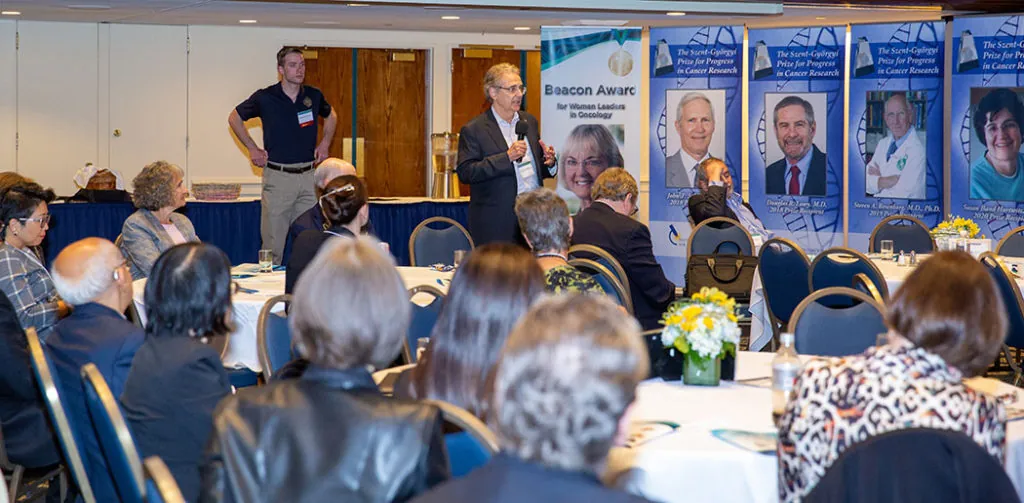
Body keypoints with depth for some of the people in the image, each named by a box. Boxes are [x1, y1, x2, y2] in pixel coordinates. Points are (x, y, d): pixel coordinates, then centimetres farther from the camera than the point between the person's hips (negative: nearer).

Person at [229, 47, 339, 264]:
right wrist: (252, 149, 6)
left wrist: (325, 143, 15)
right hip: (278, 176, -3)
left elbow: (331, 115, 28)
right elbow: (234, 118, 11)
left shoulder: (314, 96, 6)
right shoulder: (265, 97, -4)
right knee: (273, 243, -2)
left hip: (309, 175, 3)